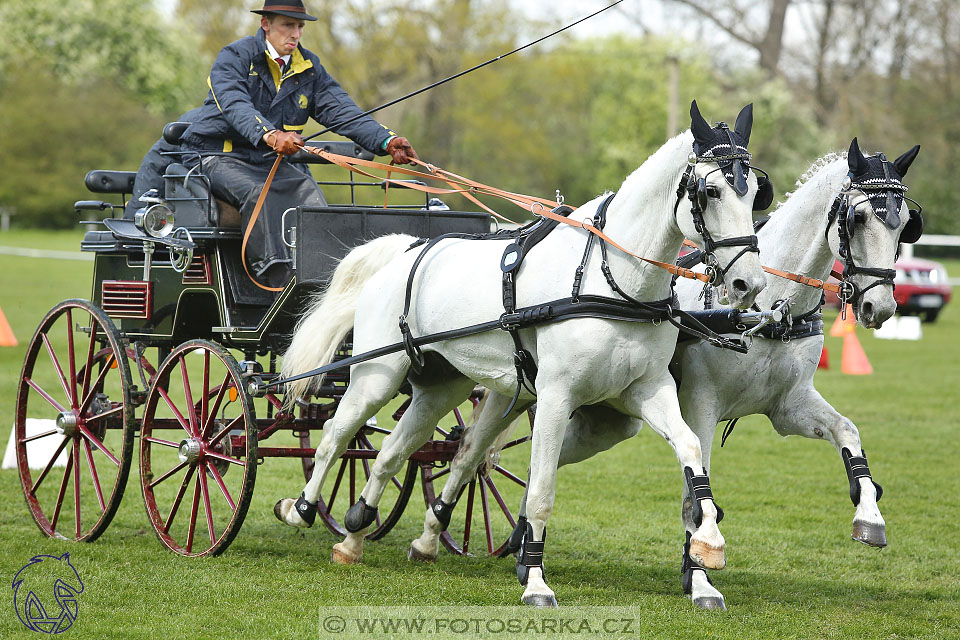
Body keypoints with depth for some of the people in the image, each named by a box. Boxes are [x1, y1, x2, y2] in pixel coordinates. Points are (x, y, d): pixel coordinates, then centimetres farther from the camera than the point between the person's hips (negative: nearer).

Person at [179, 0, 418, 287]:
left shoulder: (308, 68, 8)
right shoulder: (235, 56, -10)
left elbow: (341, 111, -3)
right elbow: (235, 106, -29)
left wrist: (386, 141, -21)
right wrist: (270, 134, -49)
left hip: (267, 160, 5)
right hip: (217, 156, -5)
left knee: (308, 189, -22)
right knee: (257, 192, -33)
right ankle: (278, 277, -43)